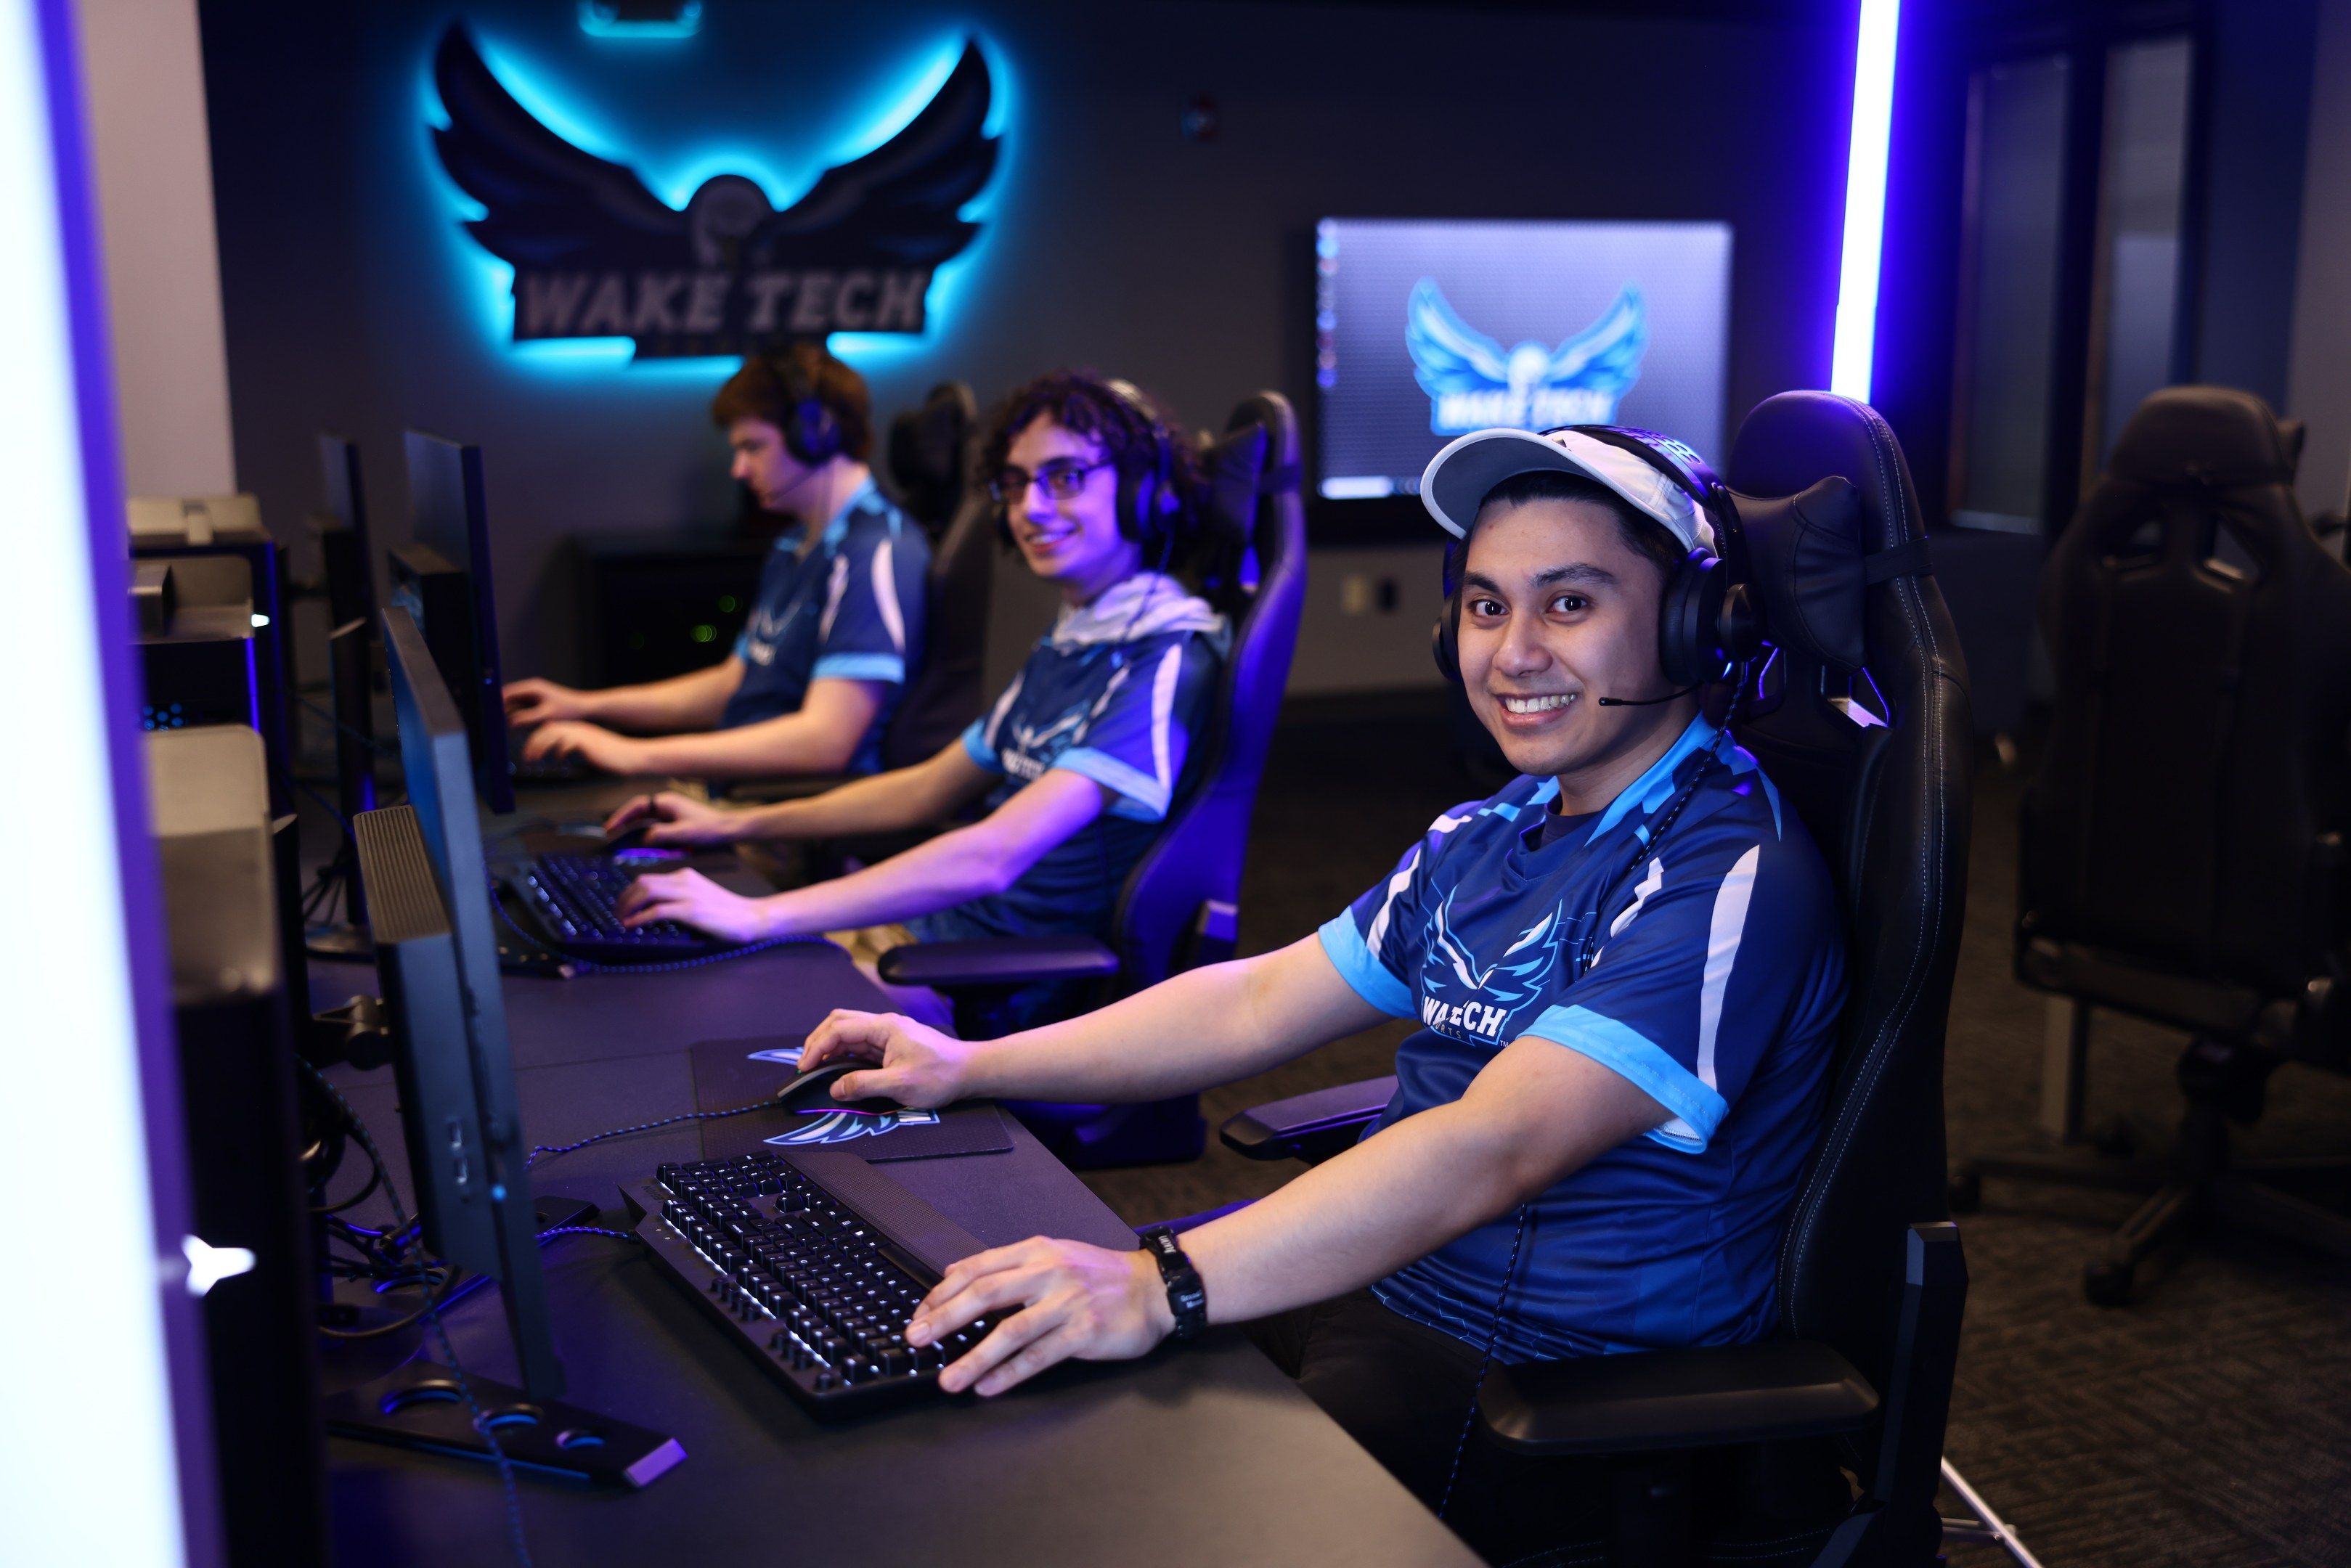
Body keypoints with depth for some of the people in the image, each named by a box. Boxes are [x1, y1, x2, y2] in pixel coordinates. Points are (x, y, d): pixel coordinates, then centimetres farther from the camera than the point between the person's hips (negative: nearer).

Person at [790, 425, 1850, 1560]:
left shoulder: (1731, 873, -20)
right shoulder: (1488, 836, 10)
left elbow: (1493, 1149, -31)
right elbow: (1260, 1004, 15)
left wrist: (1163, 1288, -39)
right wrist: (969, 1068, 10)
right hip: (1375, 1275, 9)